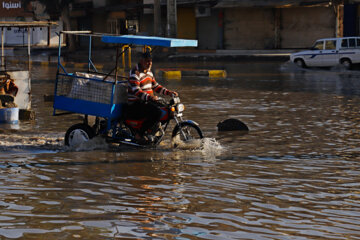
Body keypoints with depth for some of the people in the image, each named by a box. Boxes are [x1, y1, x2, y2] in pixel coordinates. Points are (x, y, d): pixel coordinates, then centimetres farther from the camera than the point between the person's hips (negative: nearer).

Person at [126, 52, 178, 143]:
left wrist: (169, 92, 10)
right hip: (135, 105, -10)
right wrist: (149, 97, -41)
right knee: (157, 112, -29)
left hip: (146, 101, 10)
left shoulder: (149, 72, 15)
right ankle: (139, 135, -19)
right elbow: (136, 91, -27)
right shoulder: (135, 73, -15)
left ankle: (150, 130, 14)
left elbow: (156, 86, 23)